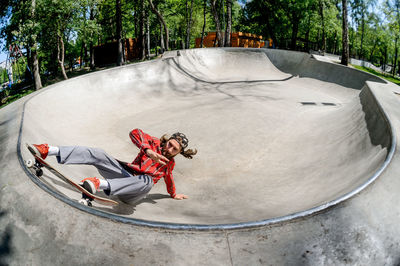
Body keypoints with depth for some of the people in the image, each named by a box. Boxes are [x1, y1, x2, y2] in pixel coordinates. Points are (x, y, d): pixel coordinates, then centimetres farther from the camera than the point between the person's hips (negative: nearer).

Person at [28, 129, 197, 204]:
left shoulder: (170, 164, 12)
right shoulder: (155, 143, 5)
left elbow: (168, 179, 35)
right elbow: (135, 133, -12)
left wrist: (173, 195, 49)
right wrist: (147, 150, -25)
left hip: (132, 194, -1)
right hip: (125, 172, 2)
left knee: (148, 181, -40)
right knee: (96, 154, -21)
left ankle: (99, 184, -59)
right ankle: (48, 151, -28)